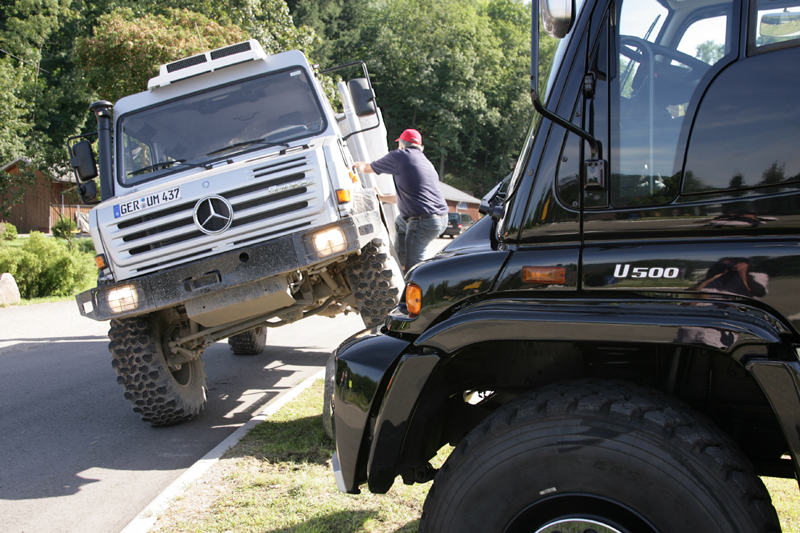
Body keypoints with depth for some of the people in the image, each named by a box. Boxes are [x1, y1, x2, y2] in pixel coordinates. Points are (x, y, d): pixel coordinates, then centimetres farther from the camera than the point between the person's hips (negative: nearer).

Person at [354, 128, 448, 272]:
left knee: (413, 268, -5)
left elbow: (367, 168, 15)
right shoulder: (426, 162, 23)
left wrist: (356, 164, 37)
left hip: (423, 222, -9)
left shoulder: (399, 156, 0)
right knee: (400, 222, 34)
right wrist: (382, 197, 44)